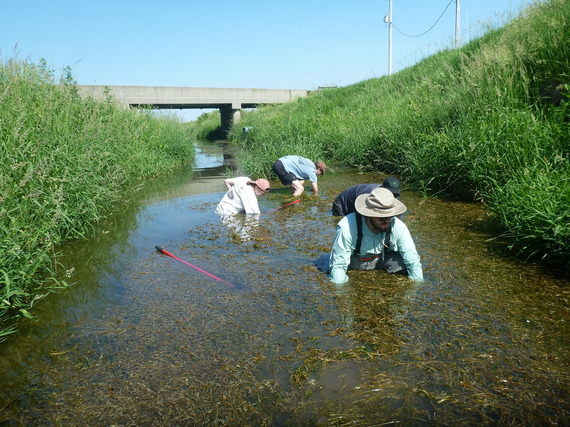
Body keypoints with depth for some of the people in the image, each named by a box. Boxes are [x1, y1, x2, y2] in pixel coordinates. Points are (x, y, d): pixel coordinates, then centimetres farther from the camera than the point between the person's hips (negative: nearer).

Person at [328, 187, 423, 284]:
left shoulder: (398, 227, -23)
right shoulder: (346, 229, -32)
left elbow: (413, 261, -13)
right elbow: (337, 266, -24)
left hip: (383, 259, 0)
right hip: (353, 261, 0)